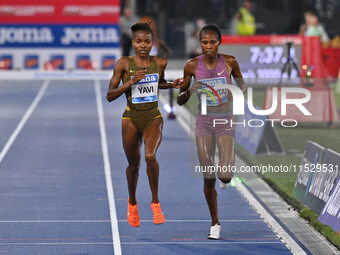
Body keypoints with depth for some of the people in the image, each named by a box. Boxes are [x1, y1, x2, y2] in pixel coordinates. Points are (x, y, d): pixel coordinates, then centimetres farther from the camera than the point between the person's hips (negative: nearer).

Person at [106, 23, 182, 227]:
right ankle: (132, 203, 40)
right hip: (131, 118, 0)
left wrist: (172, 85, 3)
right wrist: (130, 82, -19)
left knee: (151, 157, -26)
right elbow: (110, 96, -6)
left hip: (153, 118, 0)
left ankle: (155, 202, -10)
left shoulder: (160, 63, 1)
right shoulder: (124, 63, -6)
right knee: (134, 165, 12)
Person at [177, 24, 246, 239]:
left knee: (225, 175, -15)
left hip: (226, 123, -1)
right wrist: (189, 91, -20)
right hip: (204, 123, 1)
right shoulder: (193, 66, -5)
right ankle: (215, 223, 17)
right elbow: (180, 100, 2)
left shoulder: (229, 62, -5)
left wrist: (240, 88, -10)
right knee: (208, 178, 0)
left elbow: (242, 85, 12)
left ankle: (225, 178, 25)